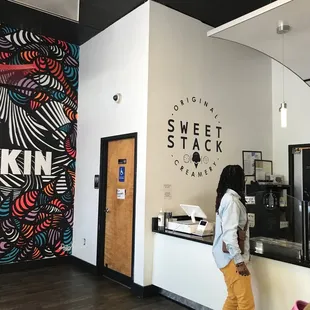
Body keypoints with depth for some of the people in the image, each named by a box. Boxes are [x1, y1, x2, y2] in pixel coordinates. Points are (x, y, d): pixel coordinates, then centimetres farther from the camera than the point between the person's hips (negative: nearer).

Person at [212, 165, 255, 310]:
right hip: (231, 257, -10)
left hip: (229, 256, 10)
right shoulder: (231, 200, -17)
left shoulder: (226, 197, 13)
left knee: (233, 298, 17)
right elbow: (229, 233, -24)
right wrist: (239, 261, -22)